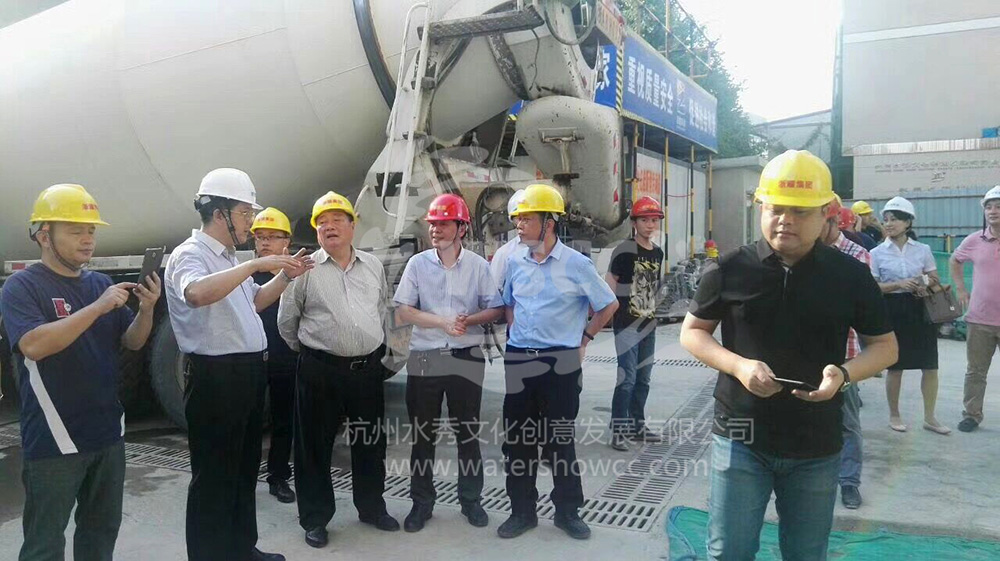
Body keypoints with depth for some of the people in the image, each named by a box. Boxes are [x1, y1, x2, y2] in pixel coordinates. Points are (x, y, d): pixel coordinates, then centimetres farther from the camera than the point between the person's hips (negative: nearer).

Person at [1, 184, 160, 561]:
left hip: (107, 432, 6)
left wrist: (146, 308, -13)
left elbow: (132, 342, 6)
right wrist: (99, 307, -28)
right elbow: (34, 345, -24)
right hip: (53, 441, -5)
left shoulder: (101, 283, 8)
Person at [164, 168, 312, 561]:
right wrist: (256, 264, -34)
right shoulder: (190, 254, -14)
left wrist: (284, 276, 14)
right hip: (215, 378, -10)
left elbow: (253, 303, 28)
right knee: (214, 476, 2)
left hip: (247, 374, 10)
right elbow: (198, 293, -37)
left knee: (244, 469, 20)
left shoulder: (229, 258, 15)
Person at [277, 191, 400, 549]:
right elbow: (286, 322, 3)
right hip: (320, 370, -3)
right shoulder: (305, 269, -5)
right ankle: (315, 519, 22)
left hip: (368, 368, 4)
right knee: (315, 446, 6)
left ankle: (372, 508, 32)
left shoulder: (373, 265, 8)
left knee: (370, 443, 15)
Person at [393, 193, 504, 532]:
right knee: (422, 434, 8)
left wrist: (469, 320, -18)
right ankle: (422, 502, 21)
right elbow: (403, 312, -5)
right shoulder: (417, 264, 0)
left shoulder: (478, 266, 0)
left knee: (468, 432, 10)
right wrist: (443, 322, -17)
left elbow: (496, 309, 1)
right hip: (424, 359, 0)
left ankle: (471, 500, 24)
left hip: (467, 358, 0)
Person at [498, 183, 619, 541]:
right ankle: (522, 511, 24)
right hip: (518, 360, 4)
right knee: (517, 439, 9)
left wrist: (584, 338, 3)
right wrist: (516, 332, 12)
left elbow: (609, 305, 4)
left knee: (560, 439, 7)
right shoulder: (514, 262, 5)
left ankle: (567, 511, 23)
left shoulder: (576, 264, -8)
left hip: (561, 362, -4)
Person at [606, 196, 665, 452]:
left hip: (648, 325, 7)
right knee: (627, 378, -10)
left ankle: (637, 425, 27)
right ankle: (618, 430, 1)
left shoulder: (658, 253, 11)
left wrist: (653, 312, 17)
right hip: (627, 324, -7)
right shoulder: (624, 250, -10)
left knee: (643, 379, 14)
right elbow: (609, 284, -11)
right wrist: (614, 311, -15)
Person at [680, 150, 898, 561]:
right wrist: (739, 366, -17)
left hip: (817, 448, 2)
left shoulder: (851, 275, -3)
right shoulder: (729, 269, -6)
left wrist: (844, 374, -16)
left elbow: (885, 345, 6)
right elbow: (691, 332, 2)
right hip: (740, 440, -1)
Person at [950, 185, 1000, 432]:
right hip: (979, 319, 2)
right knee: (976, 371, 11)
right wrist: (960, 289, 11)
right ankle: (971, 414, 22)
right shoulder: (974, 240, 1)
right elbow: (955, 261, 20)